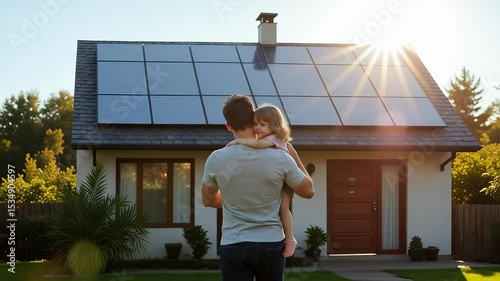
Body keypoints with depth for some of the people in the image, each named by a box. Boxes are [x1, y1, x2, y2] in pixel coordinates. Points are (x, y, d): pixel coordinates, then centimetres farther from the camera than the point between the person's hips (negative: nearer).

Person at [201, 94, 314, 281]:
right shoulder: (280, 158, -10)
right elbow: (308, 191, 6)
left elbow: (208, 200, 10)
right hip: (271, 245, 1)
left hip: (234, 246, -1)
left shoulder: (216, 160, -8)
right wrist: (294, 155, 15)